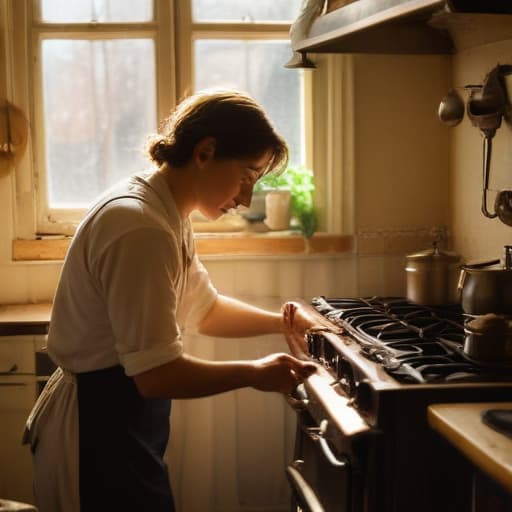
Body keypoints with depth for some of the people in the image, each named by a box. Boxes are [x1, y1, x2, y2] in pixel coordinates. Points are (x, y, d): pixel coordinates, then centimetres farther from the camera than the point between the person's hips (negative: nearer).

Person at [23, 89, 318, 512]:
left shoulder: (166, 216, 6)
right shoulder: (141, 229, -26)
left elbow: (203, 309, 17)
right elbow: (157, 375, -27)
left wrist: (278, 321, 5)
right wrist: (255, 374, -15)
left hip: (121, 430, 10)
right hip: (99, 442, -10)